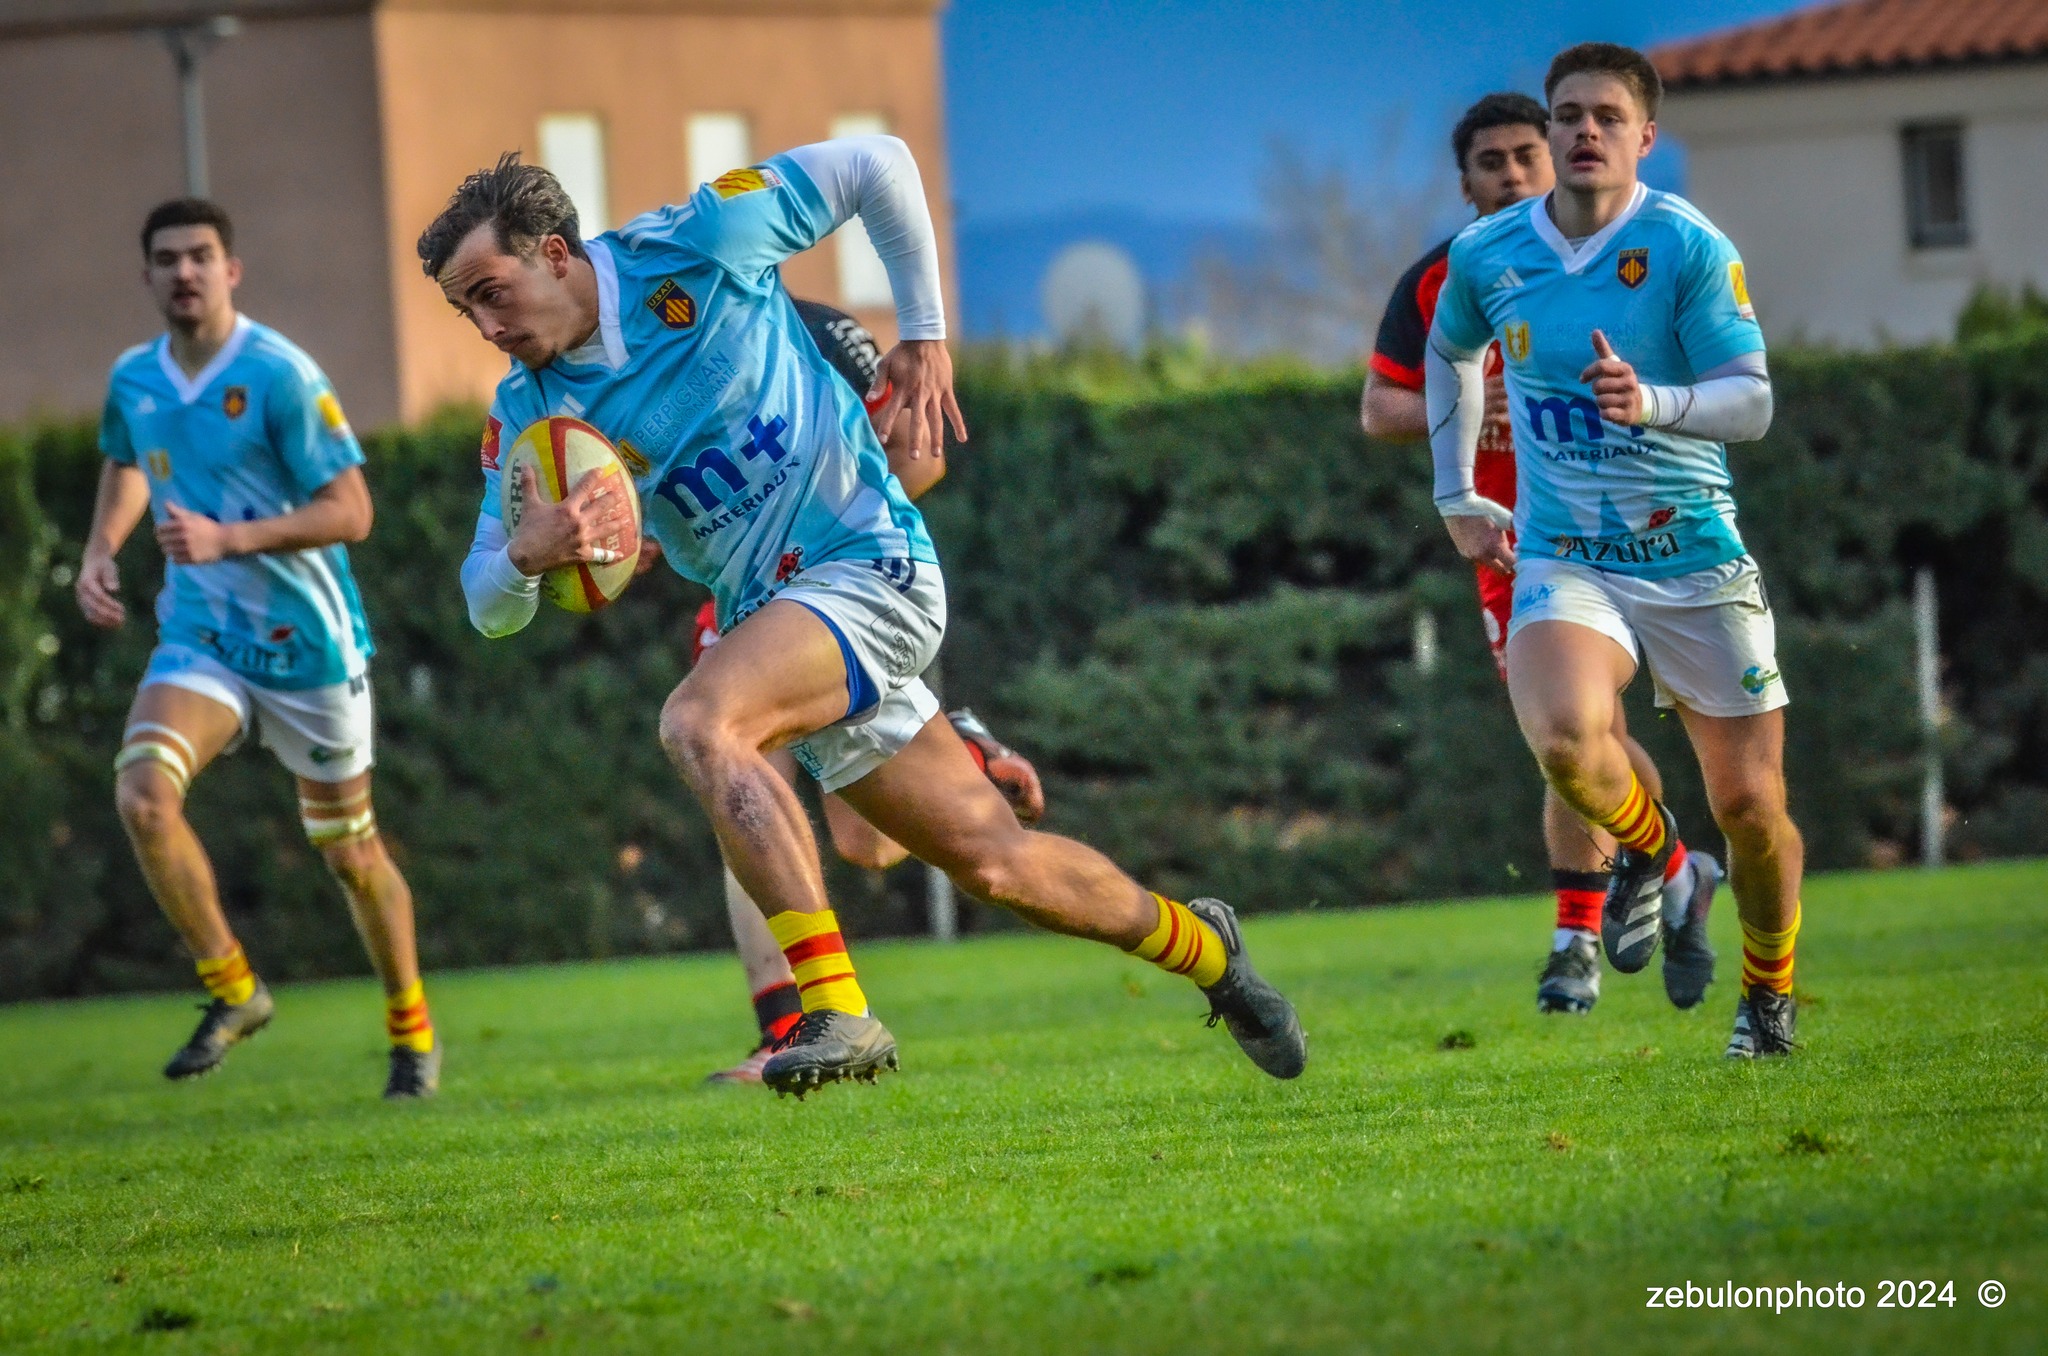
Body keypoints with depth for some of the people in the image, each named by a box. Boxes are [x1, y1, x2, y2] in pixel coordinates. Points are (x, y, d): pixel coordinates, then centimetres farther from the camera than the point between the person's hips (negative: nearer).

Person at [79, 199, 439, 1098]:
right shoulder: (132, 380, 2)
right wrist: (99, 551, 7)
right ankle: (231, 991, -7)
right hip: (198, 641, 4)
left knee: (351, 854, 8)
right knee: (141, 792, -23)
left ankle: (412, 1031, 31)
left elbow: (350, 512, -19)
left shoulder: (280, 375, -17)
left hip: (306, 642, -4)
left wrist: (227, 538, -30)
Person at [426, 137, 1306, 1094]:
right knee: (994, 863, 9)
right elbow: (490, 609, 1)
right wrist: (528, 553, -23)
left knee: (698, 720, -31)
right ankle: (1202, 948, 34)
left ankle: (835, 1009, -34)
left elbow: (877, 165, -4)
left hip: (865, 562, -6)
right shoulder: (527, 413, 0)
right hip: (769, 611, 6)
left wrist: (925, 337, -1)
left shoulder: (690, 247, -14)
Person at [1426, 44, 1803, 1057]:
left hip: (1695, 560, -1)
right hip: (1563, 560, 1)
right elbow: (1450, 353, 24)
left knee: (1749, 803, 0)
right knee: (1564, 737, -29)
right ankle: (1645, 846, 6)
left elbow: (1751, 402, -14)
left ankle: (1769, 991, 29)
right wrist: (1455, 496, 21)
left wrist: (1653, 404, -33)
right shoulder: (1488, 253, 2)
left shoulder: (1691, 249, -9)